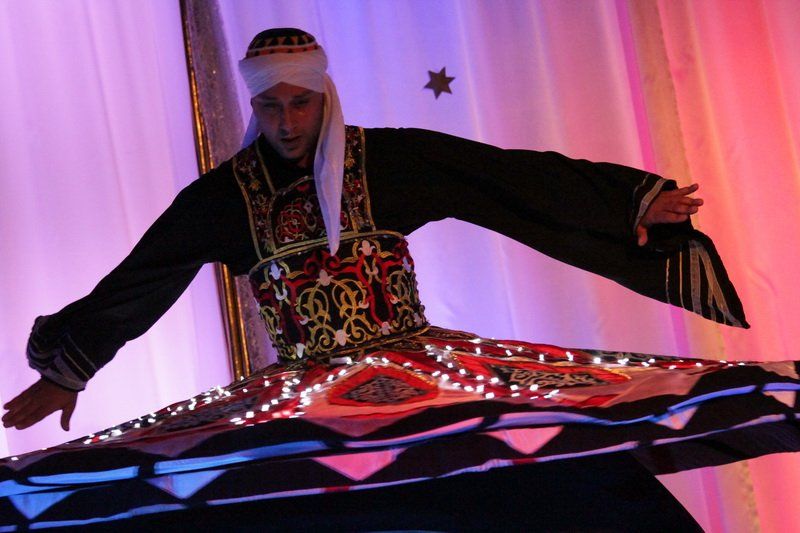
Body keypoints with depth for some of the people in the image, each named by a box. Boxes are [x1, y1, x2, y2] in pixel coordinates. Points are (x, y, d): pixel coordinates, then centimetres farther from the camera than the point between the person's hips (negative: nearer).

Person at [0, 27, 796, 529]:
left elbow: (514, 179, -4)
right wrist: (65, 370, 14)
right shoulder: (223, 196, 2)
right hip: (303, 395, 1)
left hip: (420, 367, 0)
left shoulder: (389, 159, -1)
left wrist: (635, 200, -6)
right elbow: (131, 283, 10)